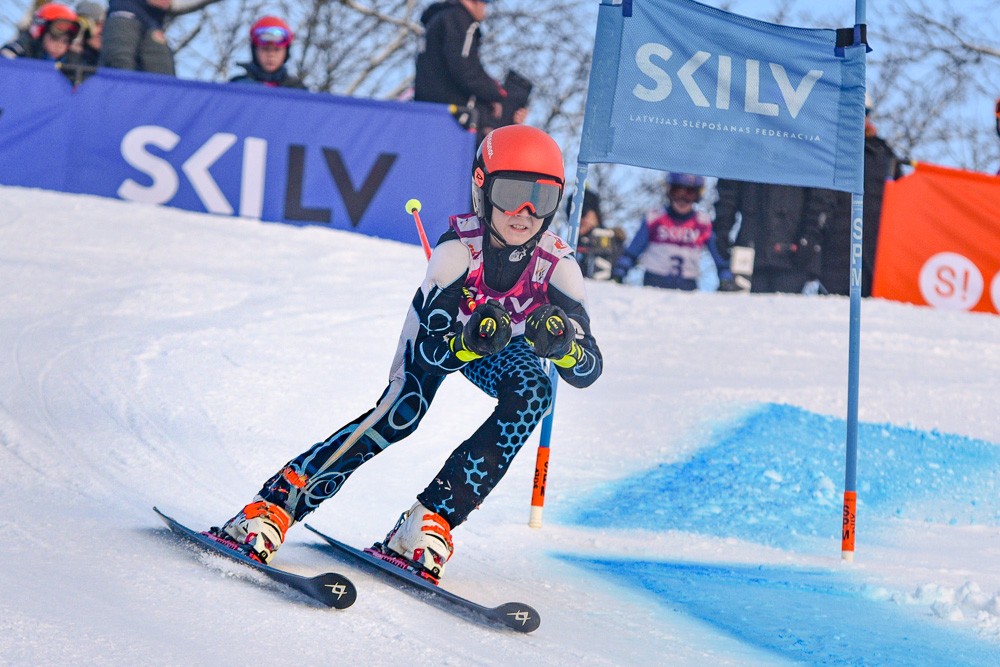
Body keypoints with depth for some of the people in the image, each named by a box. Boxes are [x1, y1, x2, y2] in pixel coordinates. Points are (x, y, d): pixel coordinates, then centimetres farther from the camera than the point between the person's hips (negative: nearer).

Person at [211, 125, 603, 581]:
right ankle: (273, 507, -26)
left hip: (506, 348, 2)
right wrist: (471, 340, -56)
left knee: (533, 393, -30)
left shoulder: (557, 264, -29)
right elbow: (430, 346, -35)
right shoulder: (459, 247, -33)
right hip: (443, 332, -2)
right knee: (401, 414, -27)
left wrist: (562, 345, -53)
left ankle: (432, 519, -29)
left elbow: (588, 370, -31)